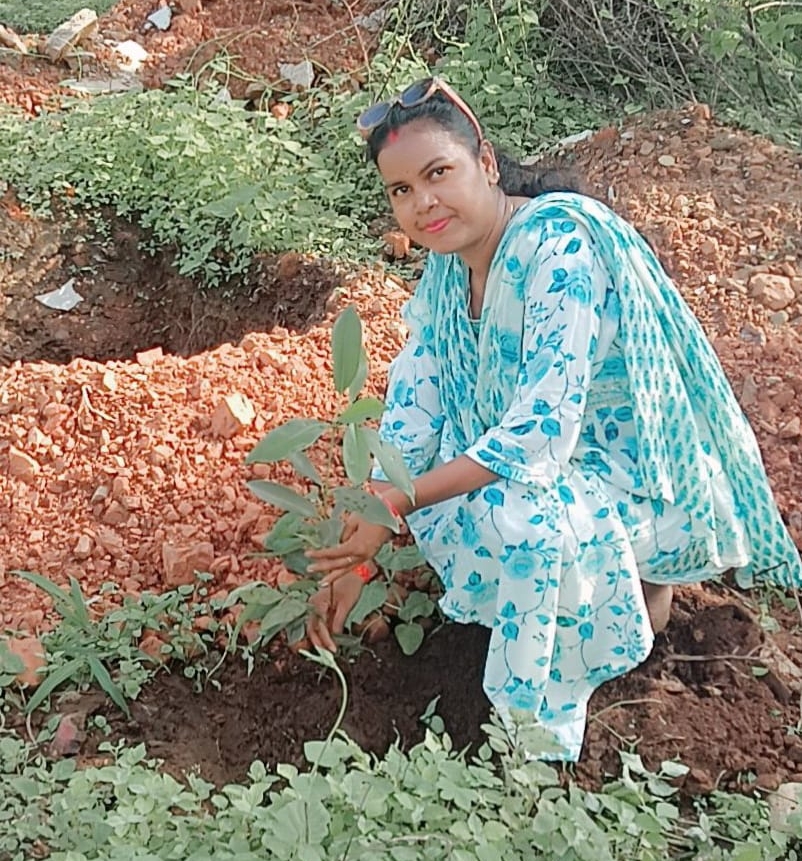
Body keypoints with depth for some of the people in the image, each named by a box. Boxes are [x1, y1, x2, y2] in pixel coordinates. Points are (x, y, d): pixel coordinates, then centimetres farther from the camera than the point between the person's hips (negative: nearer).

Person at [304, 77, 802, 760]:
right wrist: (354, 558, -11)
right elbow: (411, 414, -5)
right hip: (560, 447, 9)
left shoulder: (559, 244, -29)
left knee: (514, 515, -33)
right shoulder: (448, 263, -4)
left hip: (645, 466, -8)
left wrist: (398, 504, -31)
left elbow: (541, 430, -33)